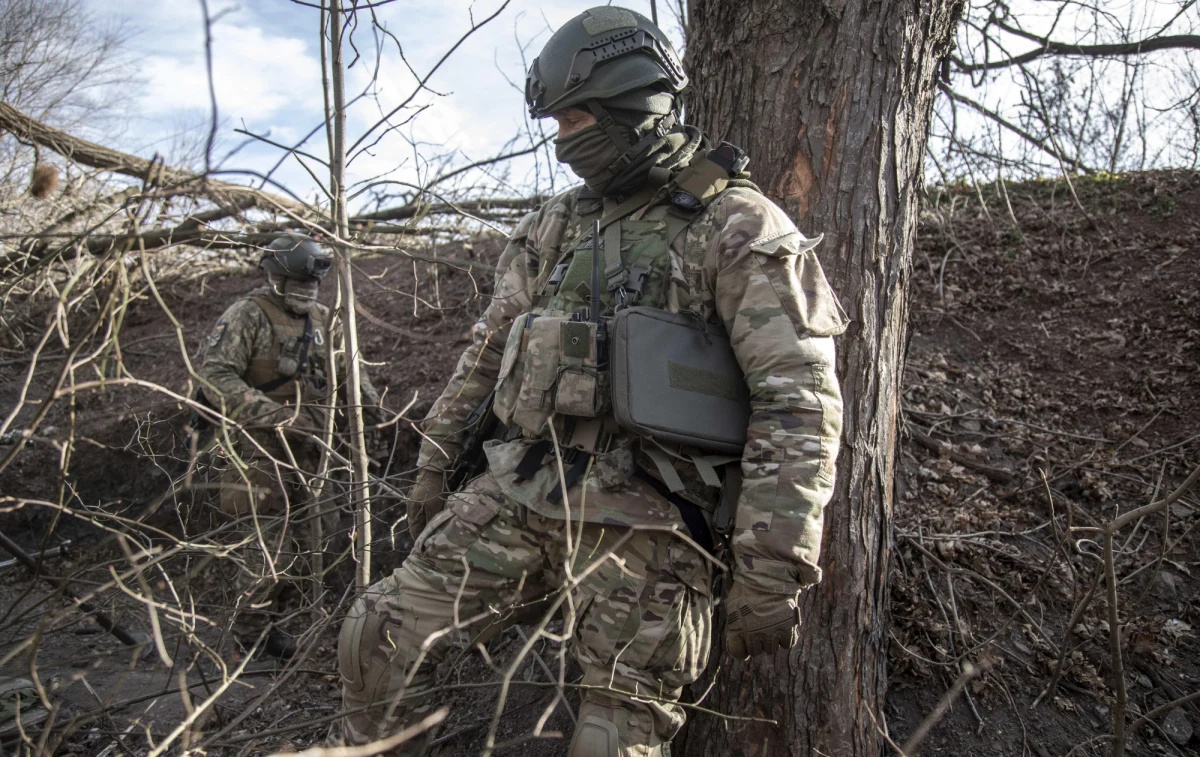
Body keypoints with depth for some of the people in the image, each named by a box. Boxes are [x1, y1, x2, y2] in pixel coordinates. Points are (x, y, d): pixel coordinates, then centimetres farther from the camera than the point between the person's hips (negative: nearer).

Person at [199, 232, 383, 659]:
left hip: (307, 445, 7)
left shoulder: (320, 318, 10)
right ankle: (252, 624, 11)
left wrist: (366, 396, 4)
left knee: (310, 527, 12)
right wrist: (276, 416, -29)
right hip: (260, 449, -7)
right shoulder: (247, 316, -12)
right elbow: (216, 379, -22)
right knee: (266, 538, -5)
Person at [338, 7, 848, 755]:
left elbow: (800, 404, -14)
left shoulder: (740, 228, -7)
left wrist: (770, 572, -18)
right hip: (514, 495, 6)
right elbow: (488, 351, 20)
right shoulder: (554, 225, 14)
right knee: (376, 639, 3)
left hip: (642, 524, -6)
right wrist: (436, 465, 21)